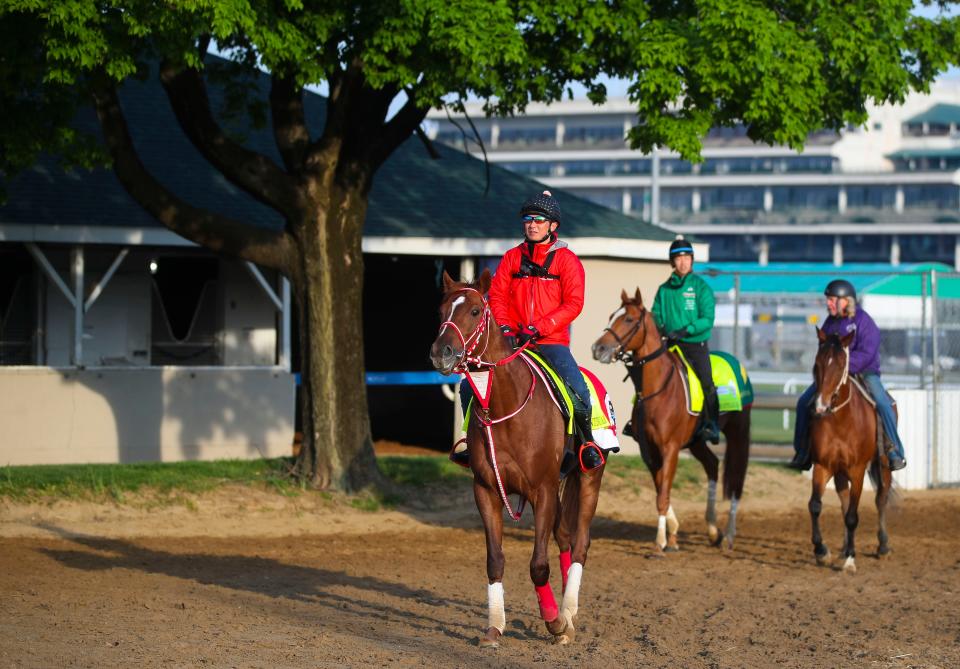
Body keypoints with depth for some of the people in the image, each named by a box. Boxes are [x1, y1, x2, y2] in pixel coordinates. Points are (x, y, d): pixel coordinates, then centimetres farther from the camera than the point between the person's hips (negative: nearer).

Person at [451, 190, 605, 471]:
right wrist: (503, 326, -11)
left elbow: (573, 304, -7)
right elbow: (497, 295, 8)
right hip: (513, 341, 3)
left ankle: (588, 440, -1)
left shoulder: (566, 259, 1)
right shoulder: (512, 257, 11)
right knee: (469, 385, -8)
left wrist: (538, 328, -17)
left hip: (552, 341, -3)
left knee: (578, 391, -25)